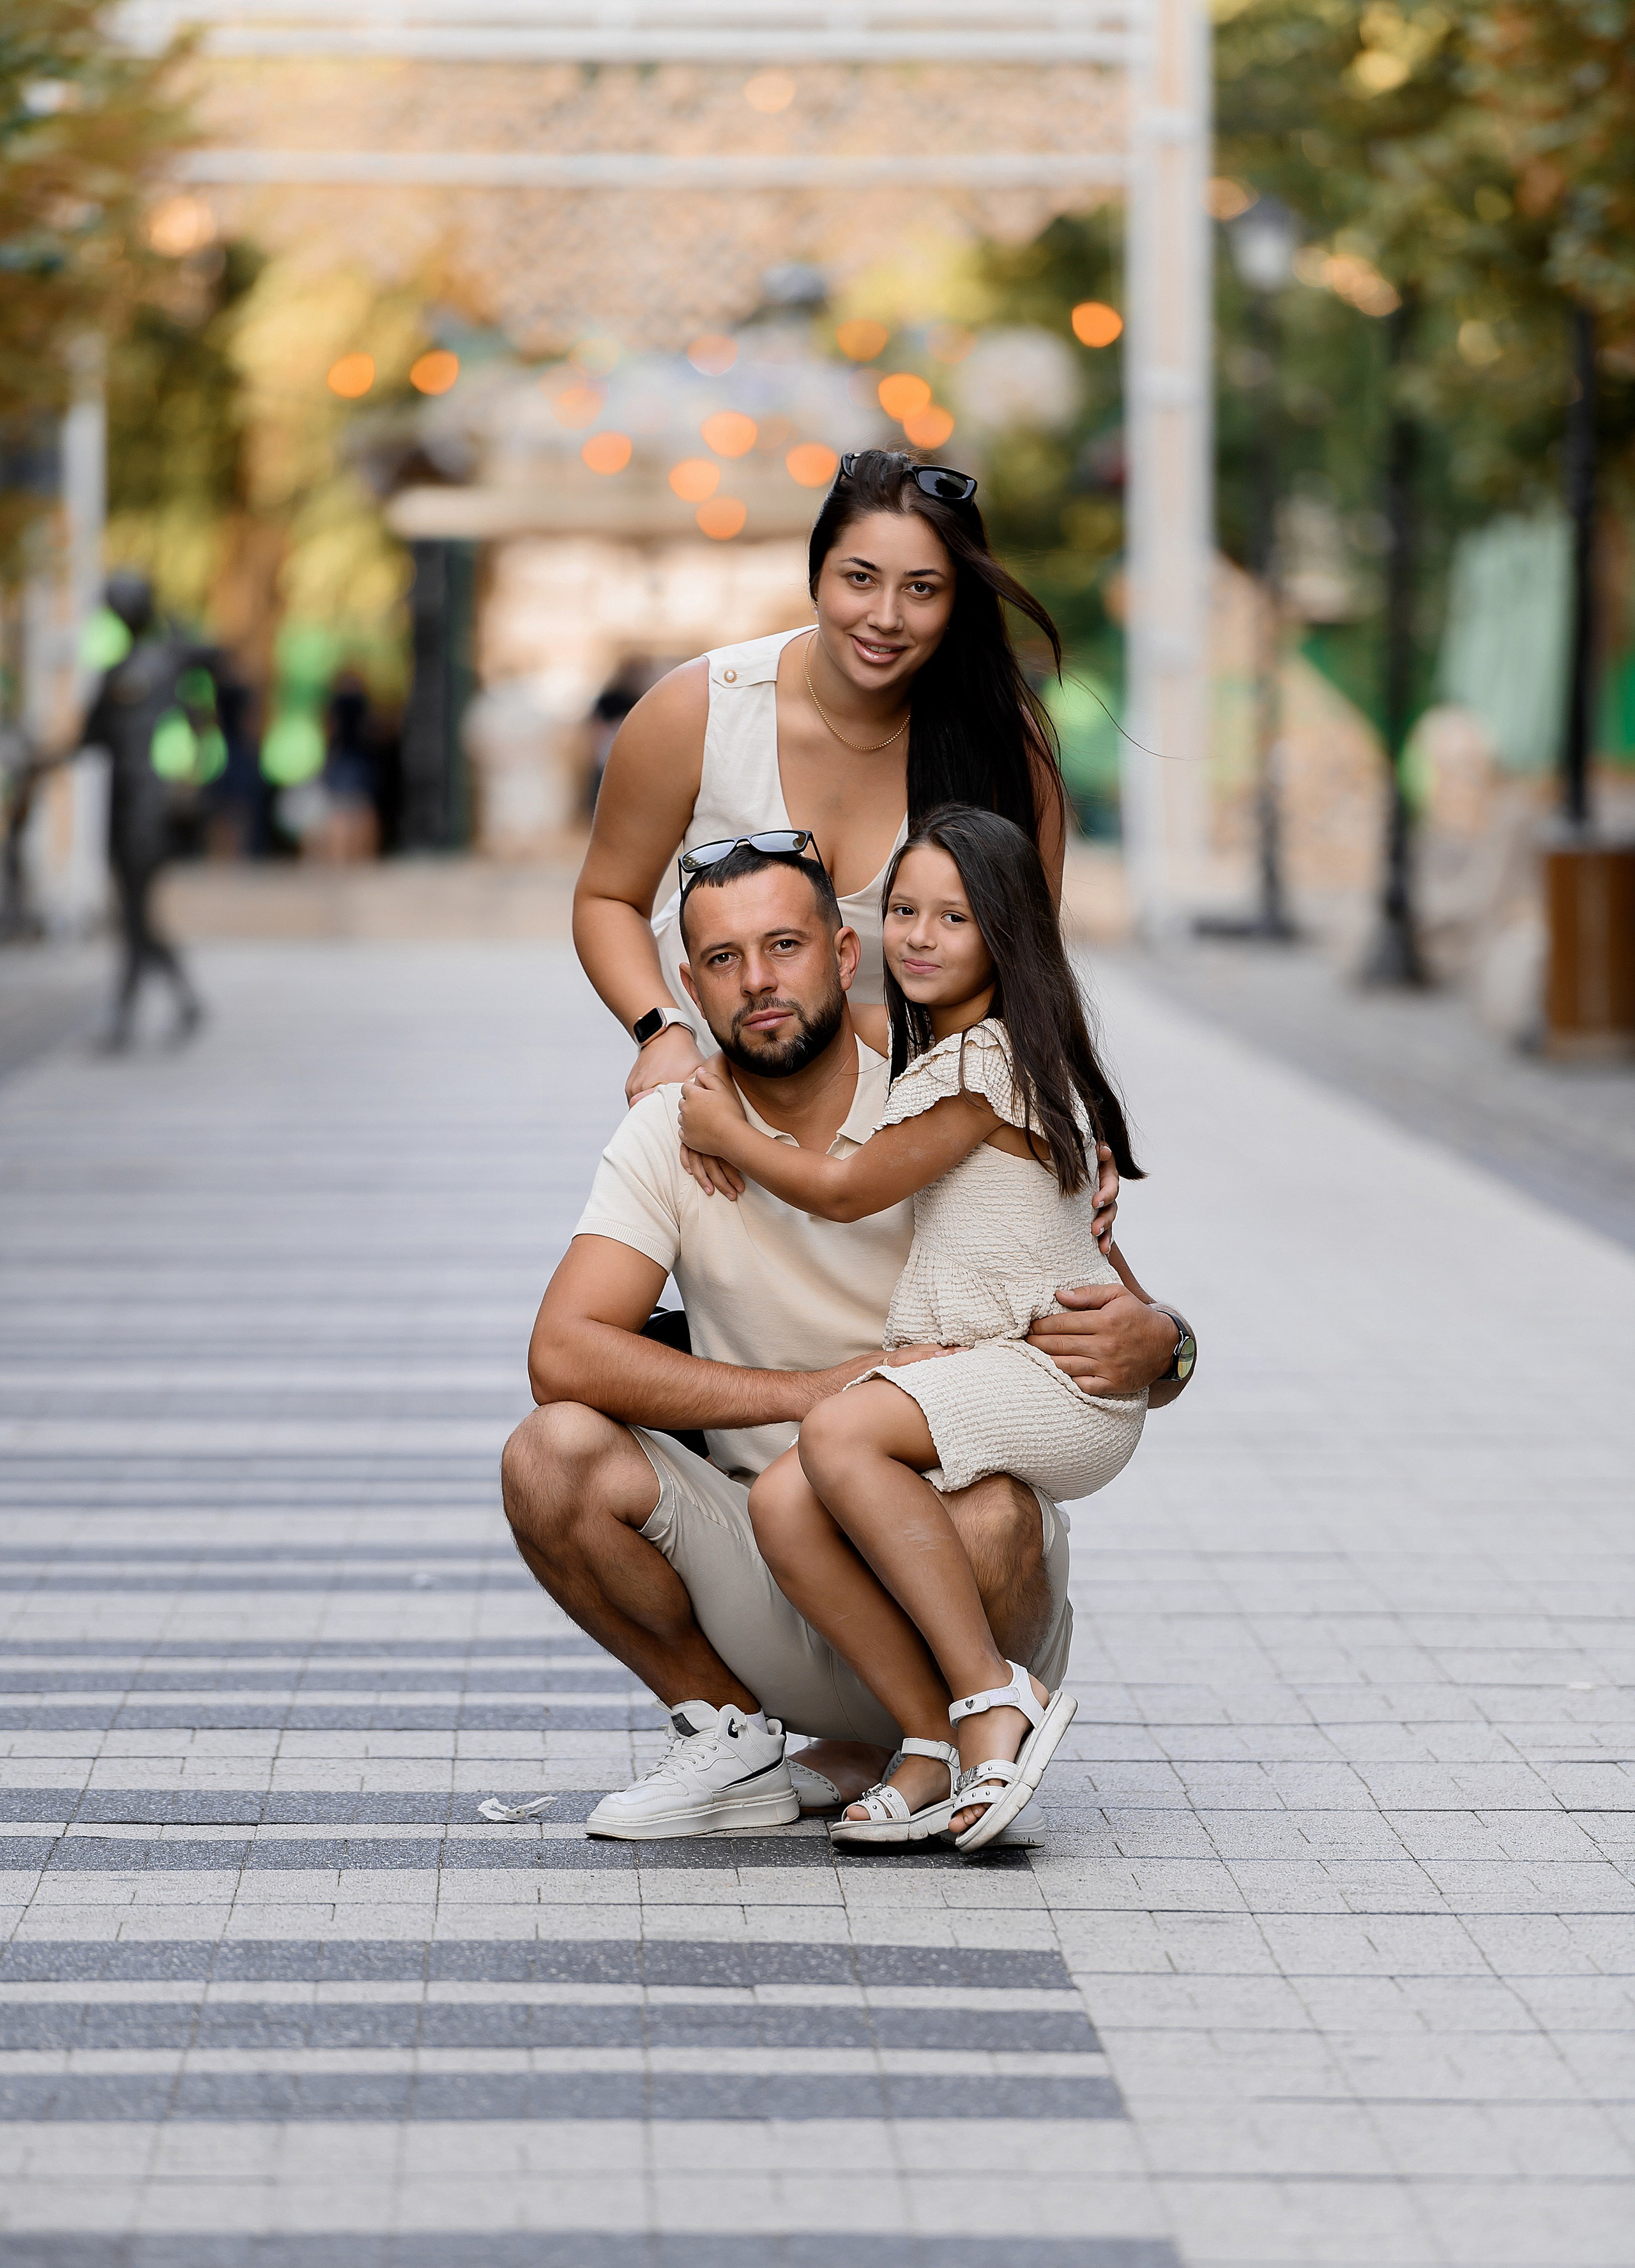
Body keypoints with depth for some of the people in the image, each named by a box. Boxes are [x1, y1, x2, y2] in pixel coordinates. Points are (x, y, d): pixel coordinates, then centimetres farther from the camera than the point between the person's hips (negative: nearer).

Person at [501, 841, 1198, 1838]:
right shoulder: (671, 1132, -2)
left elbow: (1135, 1330, -2)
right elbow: (564, 1354, -14)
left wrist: (1156, 1345, -29)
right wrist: (812, 1392, -22)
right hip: (770, 1569, 2)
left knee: (993, 1512, -37)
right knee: (553, 1457, -22)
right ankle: (735, 1744, -1)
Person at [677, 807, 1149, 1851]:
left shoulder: (984, 1060, -10)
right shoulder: (937, 1055, 19)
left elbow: (848, 1190, -2)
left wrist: (726, 1134, 10)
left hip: (1064, 1378, -9)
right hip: (977, 1378, 9)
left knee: (839, 1435, -31)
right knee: (783, 1505, -15)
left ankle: (997, 1697, -23)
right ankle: (939, 1745, -15)